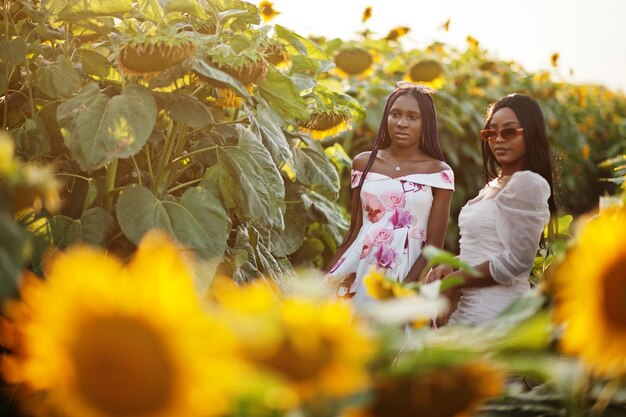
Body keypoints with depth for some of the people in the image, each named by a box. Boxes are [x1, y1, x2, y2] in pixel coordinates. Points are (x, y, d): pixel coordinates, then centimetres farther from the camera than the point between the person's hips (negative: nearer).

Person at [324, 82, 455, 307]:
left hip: (408, 274, -2)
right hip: (358, 269, 3)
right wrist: (323, 281, 7)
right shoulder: (363, 163, 7)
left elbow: (434, 245, -4)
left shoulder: (438, 172, -1)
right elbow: (353, 232, 11)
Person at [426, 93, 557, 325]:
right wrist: (450, 267, 0)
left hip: (494, 311, -9)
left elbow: (517, 260, -19)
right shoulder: (494, 185, 16)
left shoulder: (526, 183, -13)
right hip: (469, 306, 9)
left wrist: (453, 280, -12)